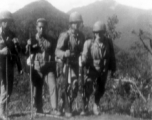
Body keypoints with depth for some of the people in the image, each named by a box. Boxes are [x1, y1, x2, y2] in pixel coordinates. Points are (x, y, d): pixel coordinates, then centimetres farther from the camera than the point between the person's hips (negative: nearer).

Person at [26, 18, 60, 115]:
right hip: (37, 68, 0)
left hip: (49, 68, 0)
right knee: (37, 89, 5)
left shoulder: (51, 40, 8)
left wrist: (54, 69, 14)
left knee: (53, 86, -14)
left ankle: (54, 109, -12)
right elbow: (27, 52, -7)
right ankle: (39, 110, 19)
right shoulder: (32, 40, 6)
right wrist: (29, 45, -27)